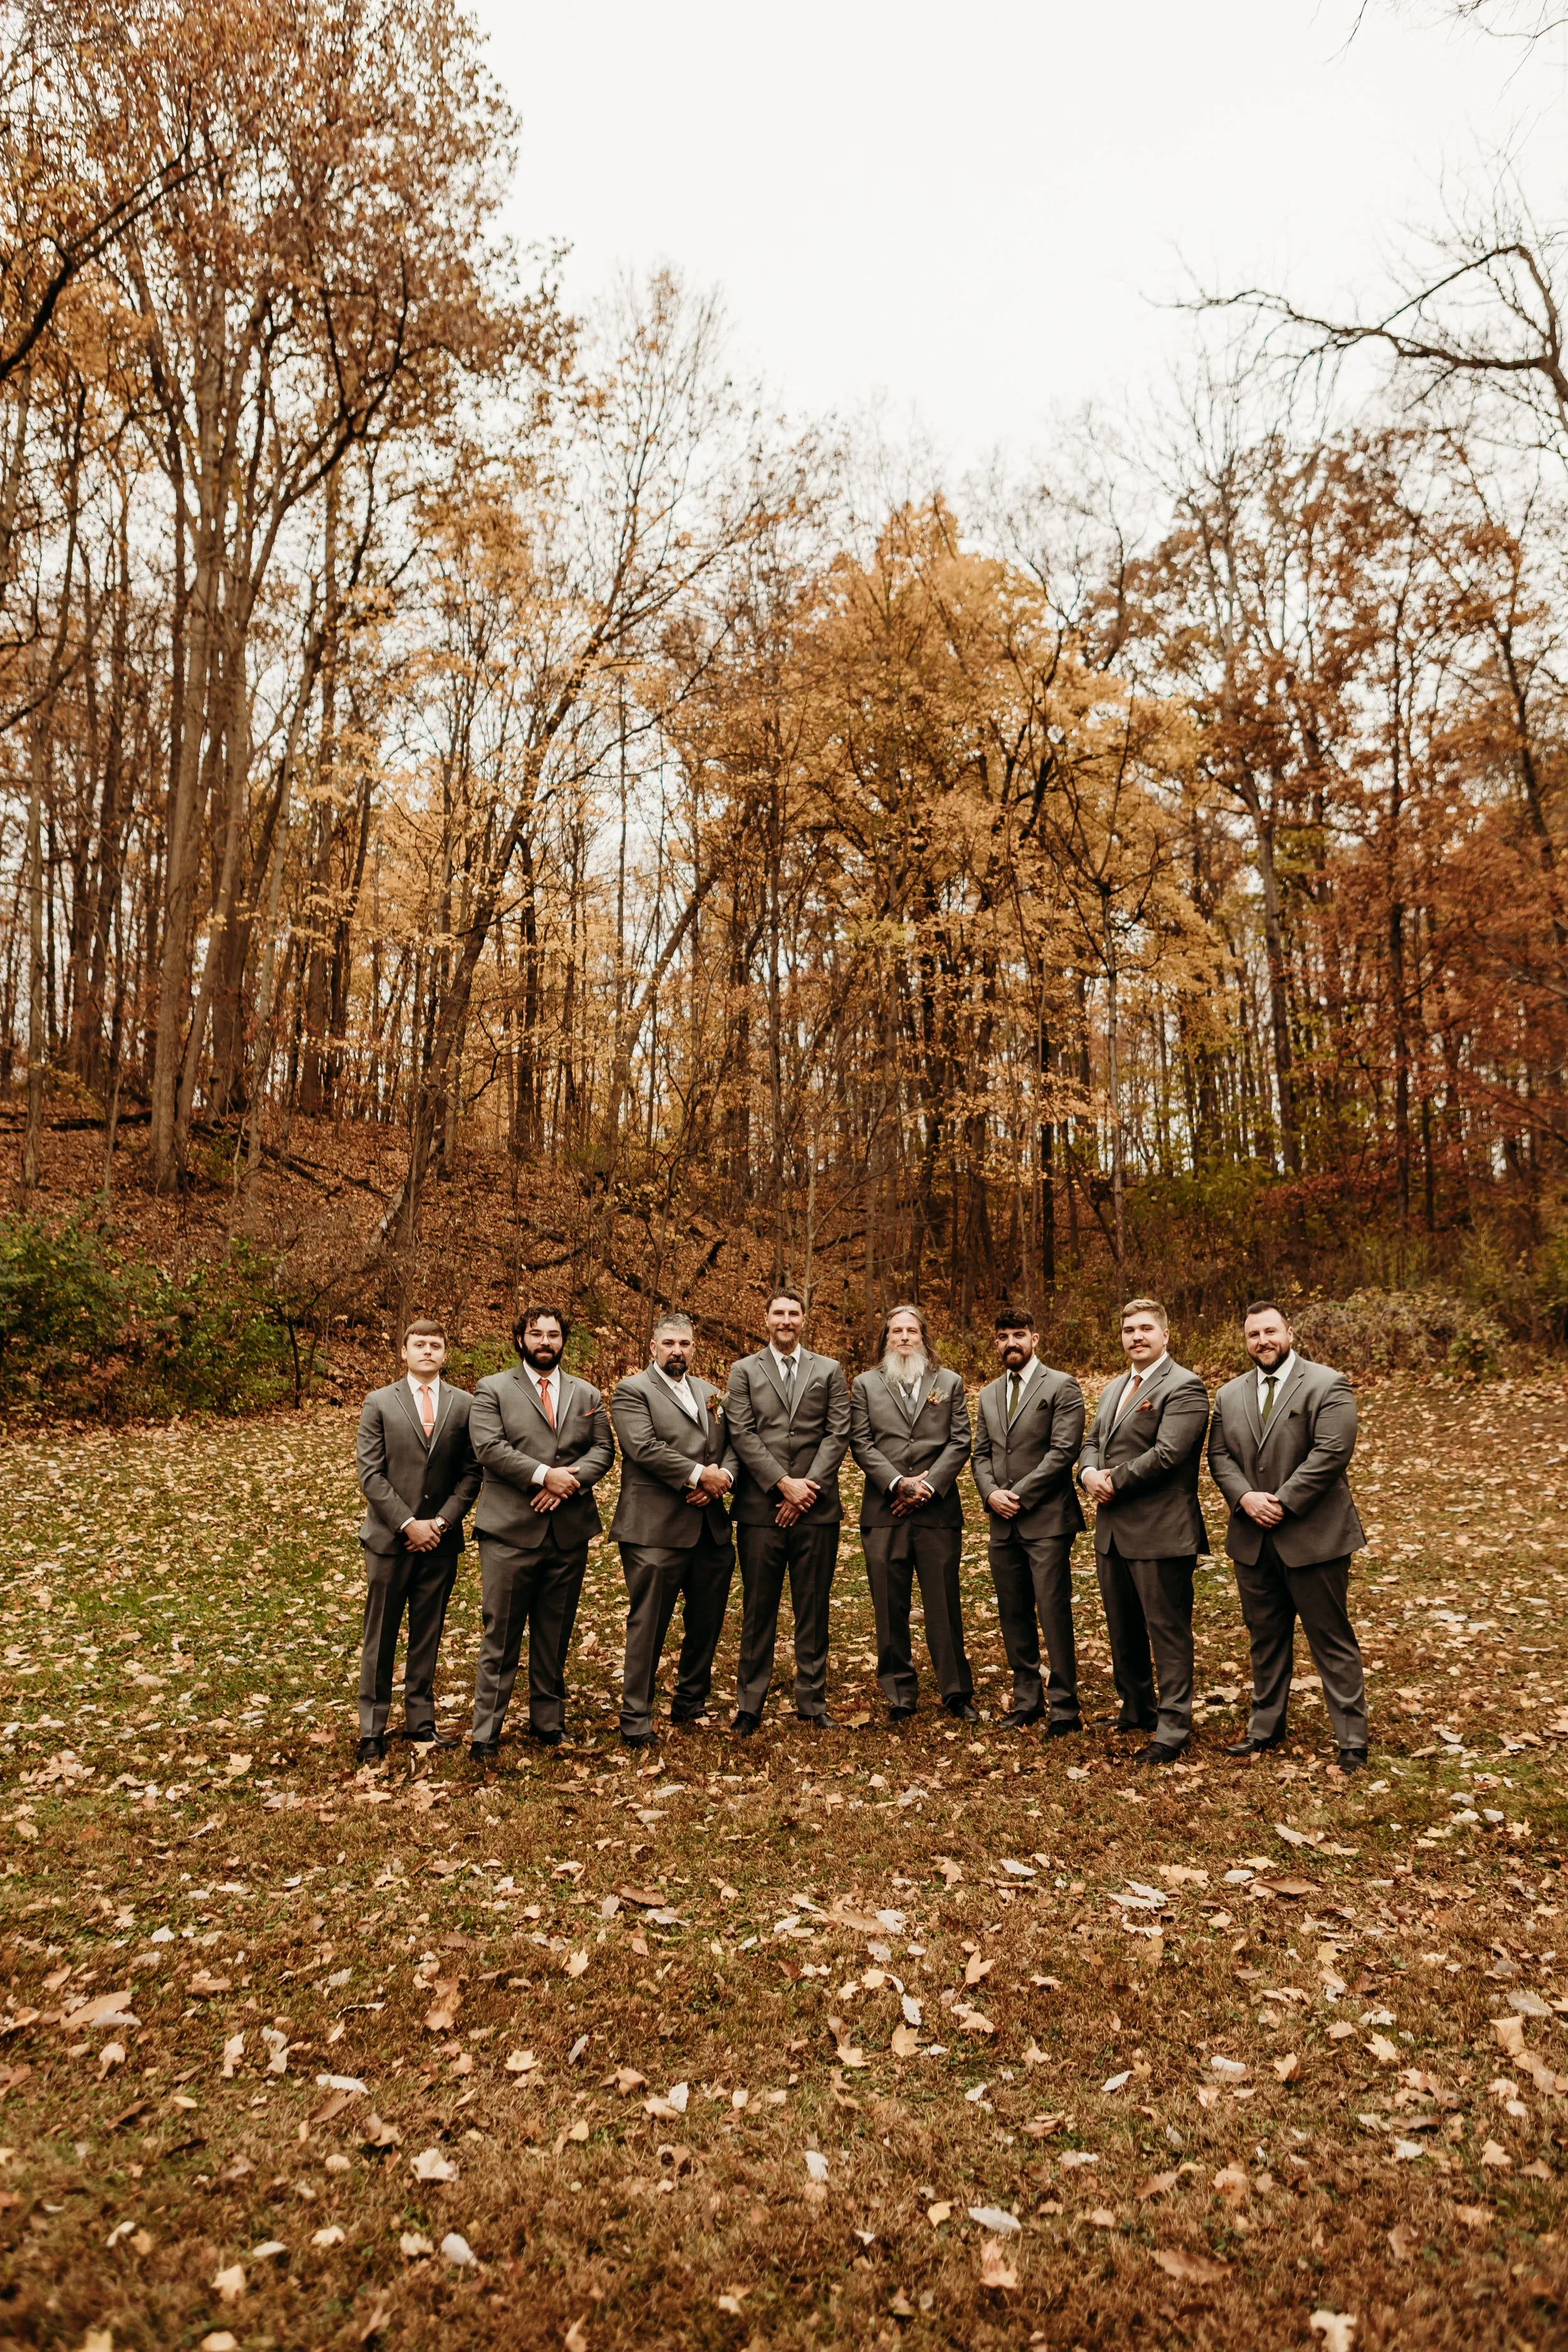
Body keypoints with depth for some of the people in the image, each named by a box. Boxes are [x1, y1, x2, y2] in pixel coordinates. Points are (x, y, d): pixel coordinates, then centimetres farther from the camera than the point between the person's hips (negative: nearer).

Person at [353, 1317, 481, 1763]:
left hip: (440, 1540, 2)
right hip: (390, 1538, -1)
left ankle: (422, 1721, 22)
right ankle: (372, 1730, 16)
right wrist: (409, 1523, -13)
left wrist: (442, 1521, -9)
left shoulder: (464, 1404, 3)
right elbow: (370, 1474, -5)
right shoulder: (380, 1403, -1)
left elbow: (471, 1472, 3)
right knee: (380, 1638, 6)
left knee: (427, 1635, 11)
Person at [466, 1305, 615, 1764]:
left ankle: (548, 1722, 24)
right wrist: (545, 1475, -17)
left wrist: (572, 1479, -13)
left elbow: (603, 1449, 6)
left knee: (555, 1637, 12)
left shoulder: (587, 1394, 14)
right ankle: (485, 1735, 7)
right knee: (501, 1637, 0)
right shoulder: (492, 1390, 2)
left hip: (570, 1532, 4)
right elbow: (488, 1447, -11)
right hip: (510, 1532, -4)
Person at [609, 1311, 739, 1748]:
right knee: (648, 1624, -1)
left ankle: (690, 1702, 32)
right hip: (656, 1528, -6)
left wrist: (722, 1476, -10)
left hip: (711, 1527, 6)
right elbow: (644, 1447, -16)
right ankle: (635, 1719, 10)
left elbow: (733, 1445, 11)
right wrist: (699, 1475, -16)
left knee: (707, 1622, 14)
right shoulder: (632, 1391, -3)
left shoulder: (710, 1393, 18)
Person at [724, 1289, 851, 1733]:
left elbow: (838, 1435, 2)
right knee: (758, 1609, 4)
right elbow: (743, 1435, -2)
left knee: (813, 1609, 7)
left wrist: (808, 1487, -9)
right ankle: (749, 1705, 13)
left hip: (816, 1509, 1)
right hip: (761, 1508, -1)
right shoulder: (744, 1371, 7)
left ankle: (813, 1701, 17)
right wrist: (784, 1483, -12)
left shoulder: (829, 1371, 10)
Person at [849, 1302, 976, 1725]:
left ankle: (957, 1691, 13)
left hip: (938, 1511, 0)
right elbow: (861, 1443, 1)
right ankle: (900, 1695, 14)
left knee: (944, 1605, 3)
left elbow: (959, 1442, 2)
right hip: (883, 1511, 0)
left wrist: (929, 1484, -10)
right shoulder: (865, 1385, 9)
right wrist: (898, 1483, -11)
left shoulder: (949, 1383, 11)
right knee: (890, 1608, 4)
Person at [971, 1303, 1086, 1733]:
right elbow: (981, 1454, 16)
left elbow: (1064, 1451, -12)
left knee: (1054, 1615, -6)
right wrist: (991, 1493, -4)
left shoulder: (1062, 1387, -4)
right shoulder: (989, 1395, 16)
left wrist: (1020, 1495, -13)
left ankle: (1064, 1708, 4)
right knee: (1014, 1616, 11)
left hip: (1046, 1520, -6)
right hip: (1003, 1522, 6)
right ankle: (1026, 1700, 22)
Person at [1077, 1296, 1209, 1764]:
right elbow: (1092, 1442, 16)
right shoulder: (1114, 1389, 17)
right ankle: (1136, 1711, 34)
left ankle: (1173, 1729, 10)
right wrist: (1090, 1474, -6)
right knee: (1123, 1630, 19)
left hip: (1159, 1532, -9)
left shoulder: (1184, 1387, -12)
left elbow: (1166, 1453, -21)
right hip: (1112, 1530, 9)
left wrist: (1114, 1481, -14)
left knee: (1167, 1632, 0)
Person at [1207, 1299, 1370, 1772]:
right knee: (1265, 1639, 16)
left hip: (1313, 1537, -5)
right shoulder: (1230, 1395, 11)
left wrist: (1283, 1502, -18)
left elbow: (1331, 1453, -16)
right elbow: (1219, 1455, 7)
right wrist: (1246, 1498, -11)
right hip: (1252, 1539, 5)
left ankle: (1352, 1741, 12)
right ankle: (1265, 1728, 29)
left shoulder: (1327, 1386, -7)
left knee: (1332, 1641, 2)